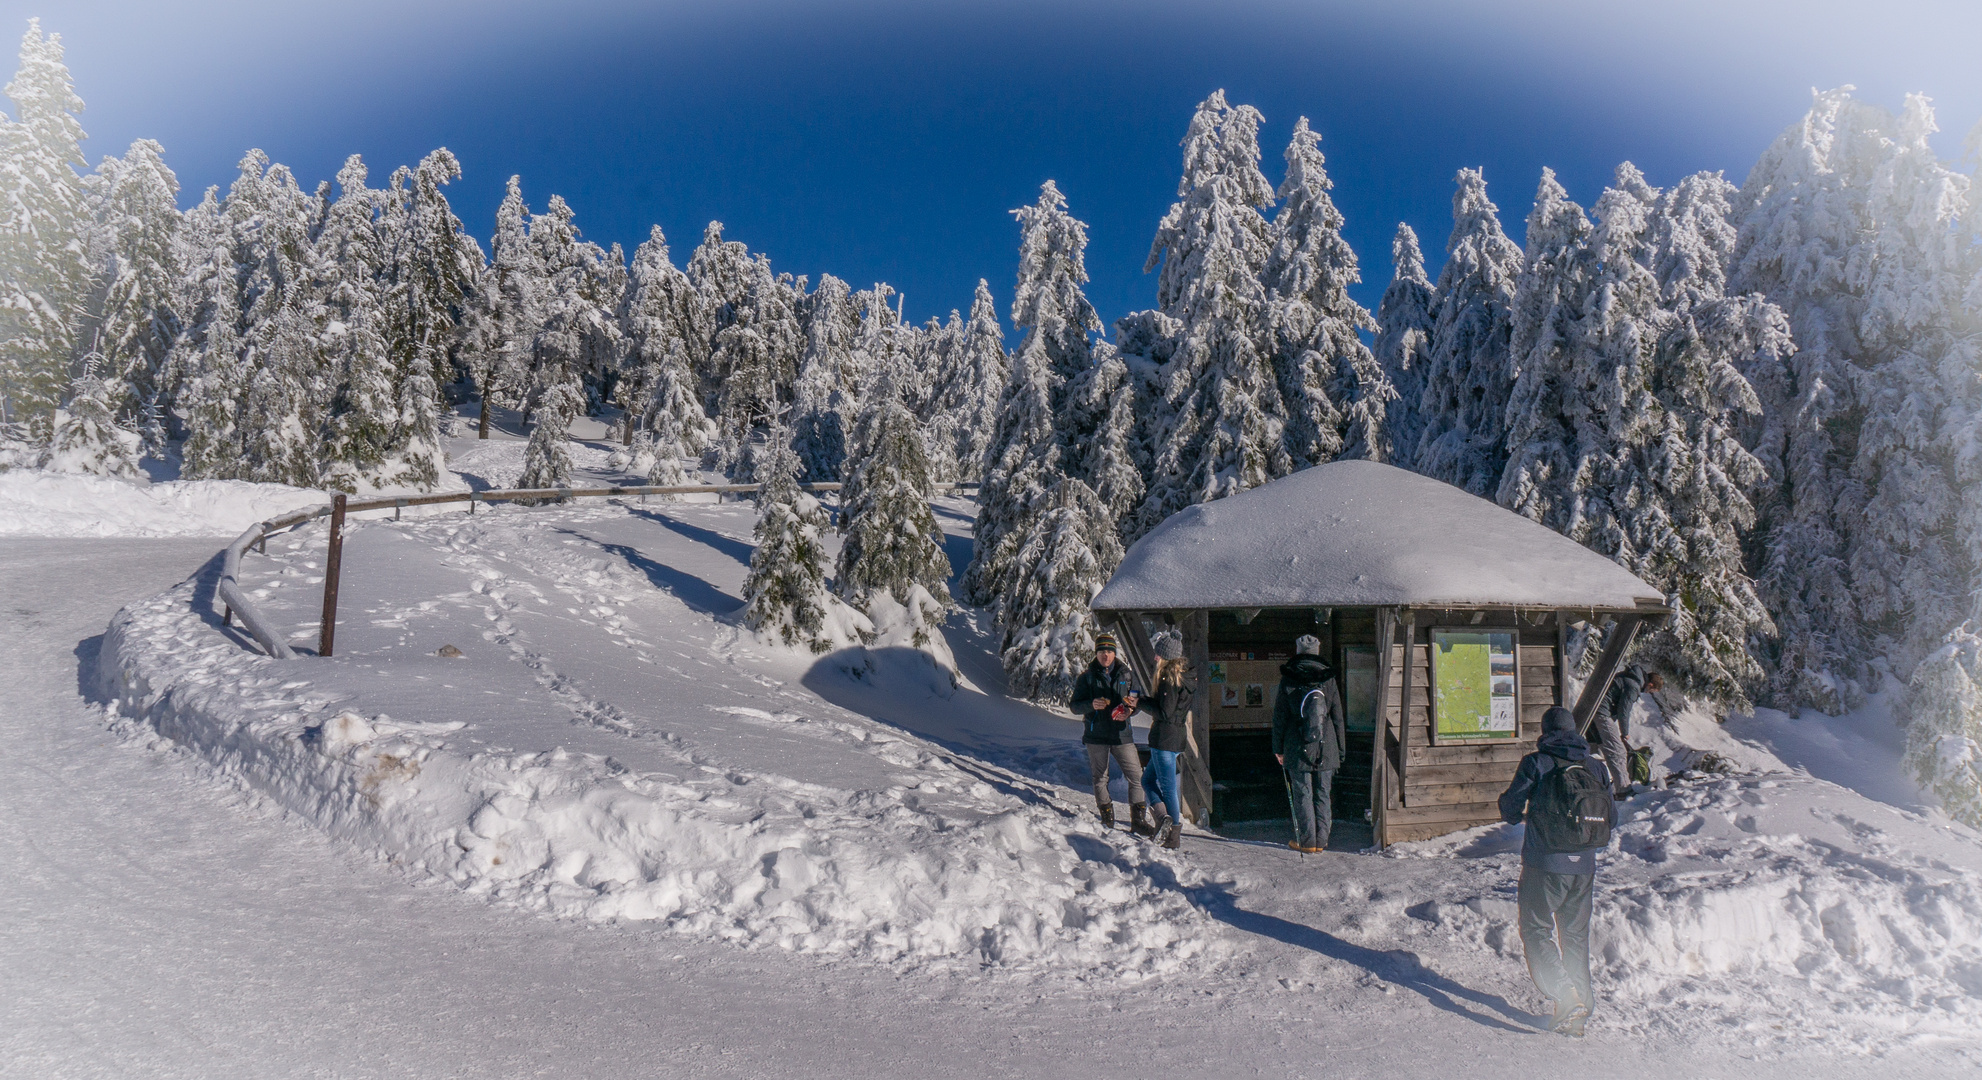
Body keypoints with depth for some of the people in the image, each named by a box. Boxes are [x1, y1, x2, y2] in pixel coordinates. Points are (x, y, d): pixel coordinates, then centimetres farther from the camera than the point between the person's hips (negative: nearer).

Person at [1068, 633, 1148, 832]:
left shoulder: (1126, 674, 8)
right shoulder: (1087, 677, 4)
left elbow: (1138, 700, 15)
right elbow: (1075, 705, 3)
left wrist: (1130, 709, -8)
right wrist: (1091, 705, -17)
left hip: (1122, 733, 1)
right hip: (1096, 735, -1)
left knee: (1136, 776, -6)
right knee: (1100, 778, 8)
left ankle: (1138, 819, 3)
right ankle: (1106, 817, 24)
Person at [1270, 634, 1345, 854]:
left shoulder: (1287, 683, -3)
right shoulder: (1329, 681, 1)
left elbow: (1279, 719, 0)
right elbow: (1338, 719, 6)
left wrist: (1278, 749, 8)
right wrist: (1340, 750, 13)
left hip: (1297, 750, -2)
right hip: (1326, 750, 2)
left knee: (1302, 795, 3)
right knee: (1322, 795, 10)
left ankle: (1306, 841, 4)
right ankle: (1321, 841, 13)